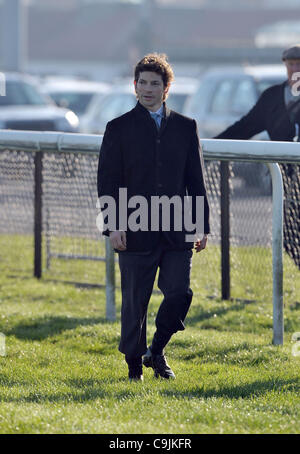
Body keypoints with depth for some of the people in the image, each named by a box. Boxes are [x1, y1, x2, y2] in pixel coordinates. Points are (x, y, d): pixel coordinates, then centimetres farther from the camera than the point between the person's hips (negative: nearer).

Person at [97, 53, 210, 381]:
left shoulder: (185, 128, 10)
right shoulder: (119, 129, 4)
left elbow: (196, 180, 13)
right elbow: (107, 181, 1)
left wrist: (202, 225, 7)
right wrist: (113, 225, -9)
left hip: (177, 231, 2)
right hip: (135, 232, -2)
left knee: (179, 294, -6)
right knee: (135, 302, 2)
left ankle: (156, 351, 15)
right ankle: (134, 363, 15)